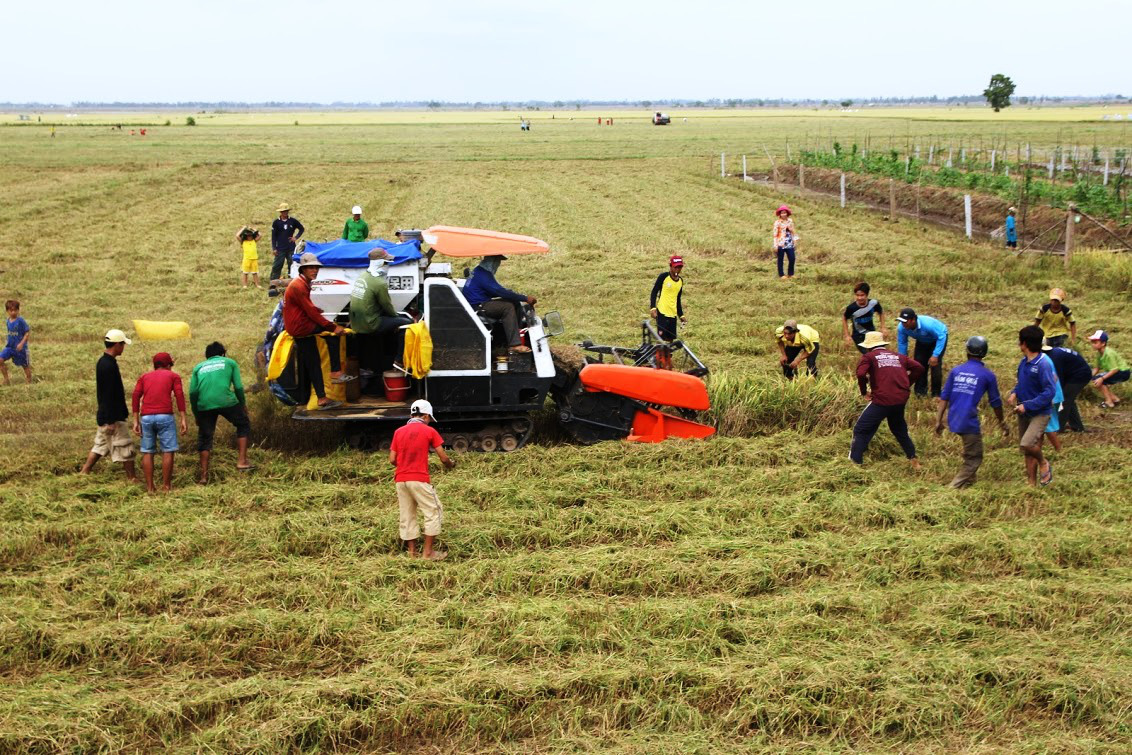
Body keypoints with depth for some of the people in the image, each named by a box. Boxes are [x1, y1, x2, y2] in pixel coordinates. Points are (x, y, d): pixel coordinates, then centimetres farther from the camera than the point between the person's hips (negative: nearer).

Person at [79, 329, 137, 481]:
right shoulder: (109, 366, -22)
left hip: (104, 415, 10)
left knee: (101, 444, 18)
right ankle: (132, 479, 7)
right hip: (112, 416, -10)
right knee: (125, 447, 0)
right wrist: (112, 421, -22)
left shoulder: (102, 362, 9)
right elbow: (109, 396, -23)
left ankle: (84, 472, 22)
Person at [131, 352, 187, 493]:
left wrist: (136, 421, 7)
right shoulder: (173, 376, 15)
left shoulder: (144, 377, 23)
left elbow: (136, 396, 9)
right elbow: (179, 396, 2)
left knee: (147, 452, 9)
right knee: (168, 451, 3)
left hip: (146, 417, 3)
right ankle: (166, 485, 2)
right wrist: (183, 420, -1)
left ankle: (150, 487, 9)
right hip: (165, 416, -3)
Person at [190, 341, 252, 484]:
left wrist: (196, 414, 20)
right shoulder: (230, 362, 18)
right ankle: (242, 461, 10)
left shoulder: (199, 367, 22)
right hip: (226, 401, -2)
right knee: (243, 425, 19)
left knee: (204, 438, 12)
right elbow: (238, 387, 7)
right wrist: (243, 404, 21)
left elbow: (193, 392, 12)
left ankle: (204, 475, 10)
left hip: (204, 405, 2)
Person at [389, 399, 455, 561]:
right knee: (433, 513, 5)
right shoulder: (429, 431, -1)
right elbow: (443, 458, -2)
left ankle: (412, 552, 14)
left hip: (401, 479, 5)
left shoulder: (398, 432, 10)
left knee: (407, 516, 12)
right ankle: (428, 552, 3)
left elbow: (392, 460, 7)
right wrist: (451, 464, 20)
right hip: (419, 479, -5)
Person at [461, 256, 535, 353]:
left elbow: (496, 291, 20)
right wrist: (525, 298, -20)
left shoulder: (480, 271, 16)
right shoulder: (483, 275, -18)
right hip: (477, 307, -10)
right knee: (508, 307, -26)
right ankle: (515, 345, -31)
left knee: (515, 302, 7)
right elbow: (501, 292, -23)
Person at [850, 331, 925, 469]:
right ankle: (913, 459, 30)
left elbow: (861, 374, -15)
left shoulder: (868, 357, 3)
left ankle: (854, 462, 1)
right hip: (901, 399, 6)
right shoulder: (898, 356, 18)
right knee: (899, 429, 29)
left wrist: (864, 392, 0)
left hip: (882, 400, -6)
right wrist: (906, 384, 18)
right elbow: (918, 368, 11)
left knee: (861, 430, 5)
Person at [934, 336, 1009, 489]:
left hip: (953, 421, 5)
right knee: (974, 459, 8)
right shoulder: (988, 375, -2)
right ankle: (955, 488, -3)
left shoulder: (955, 371, 7)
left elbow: (944, 397, 4)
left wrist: (939, 420, 9)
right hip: (969, 422, -5)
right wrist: (1003, 424, 18)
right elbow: (995, 403, 4)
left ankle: (969, 479, 36)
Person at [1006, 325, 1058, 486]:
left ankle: (1044, 463, 5)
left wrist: (1027, 406, -25)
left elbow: (1049, 392, -23)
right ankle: (1031, 482, 24)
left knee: (1027, 444, -24)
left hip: (1040, 413, -8)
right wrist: (1014, 393, -2)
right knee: (1027, 452, 12)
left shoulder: (1043, 365, -21)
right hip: (1024, 413, 8)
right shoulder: (1023, 362, 3)